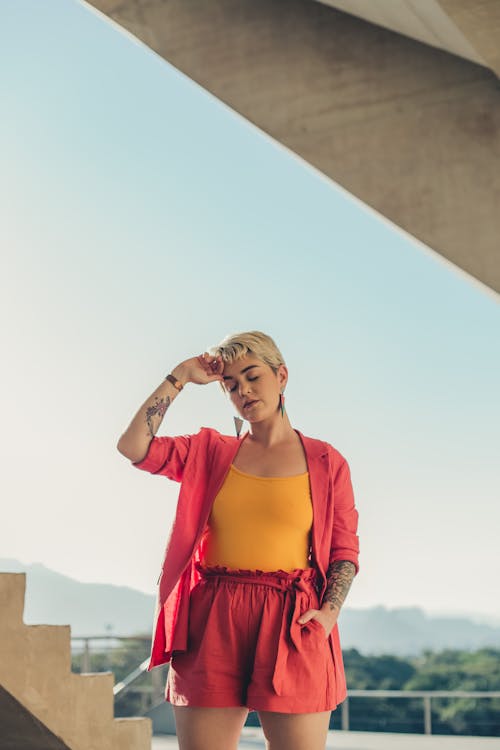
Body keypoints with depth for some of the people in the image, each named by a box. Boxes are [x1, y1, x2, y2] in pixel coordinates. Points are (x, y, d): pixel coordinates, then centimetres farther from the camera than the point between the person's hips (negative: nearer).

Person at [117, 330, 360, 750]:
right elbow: (133, 446, 1)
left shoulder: (326, 462, 8)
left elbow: (345, 549, 7)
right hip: (212, 625, 2)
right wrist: (180, 377, 6)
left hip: (292, 626, -2)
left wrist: (330, 611, -10)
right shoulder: (212, 452, 13)